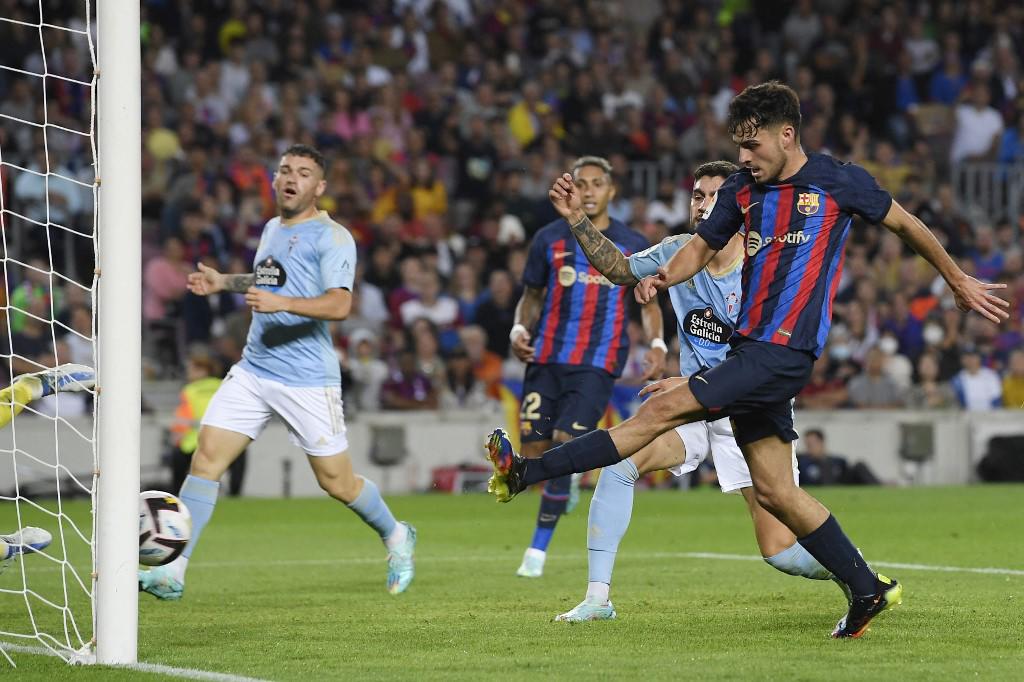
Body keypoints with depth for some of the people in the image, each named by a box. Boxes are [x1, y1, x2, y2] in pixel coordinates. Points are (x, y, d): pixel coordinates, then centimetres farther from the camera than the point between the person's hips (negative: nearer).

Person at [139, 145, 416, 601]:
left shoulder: (331, 237, -9)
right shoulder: (272, 229, 15)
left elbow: (339, 305, -22)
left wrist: (280, 302, -33)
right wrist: (225, 282, 23)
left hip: (308, 379, -6)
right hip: (254, 370, 6)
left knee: (337, 482, 2)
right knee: (206, 458, -8)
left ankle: (395, 538, 31)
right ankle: (172, 571, -10)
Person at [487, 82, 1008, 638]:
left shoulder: (839, 182, -3)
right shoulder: (742, 190, 12)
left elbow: (906, 224, 10)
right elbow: (702, 247, 21)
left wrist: (957, 280, 21)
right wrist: (663, 277, -2)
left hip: (783, 352, -8)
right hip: (749, 348, 8)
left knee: (662, 409, -15)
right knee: (773, 492, 6)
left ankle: (525, 472, -17)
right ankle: (869, 590, 14)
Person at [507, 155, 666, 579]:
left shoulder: (632, 246, 4)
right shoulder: (549, 239, 6)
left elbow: (648, 302, 14)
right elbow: (531, 295, 15)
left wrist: (657, 343, -4)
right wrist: (520, 329, -5)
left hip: (598, 364, -2)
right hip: (546, 358, 2)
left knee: (564, 446, -16)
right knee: (534, 453, -3)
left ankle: (538, 549, -6)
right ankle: (564, 485, 36)